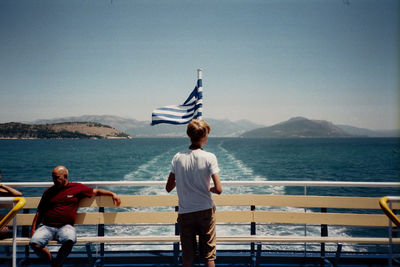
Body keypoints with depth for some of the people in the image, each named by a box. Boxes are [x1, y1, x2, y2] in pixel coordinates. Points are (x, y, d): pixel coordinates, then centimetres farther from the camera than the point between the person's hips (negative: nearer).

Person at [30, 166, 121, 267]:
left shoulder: (77, 188, 11)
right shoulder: (48, 192, 16)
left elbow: (96, 192, 21)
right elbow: (39, 213, 19)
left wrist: (112, 194, 10)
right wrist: (33, 230, 11)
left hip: (65, 226, -2)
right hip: (46, 226, 2)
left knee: (69, 240, -36)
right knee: (34, 243, -27)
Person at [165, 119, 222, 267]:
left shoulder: (178, 158, -3)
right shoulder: (209, 157, -11)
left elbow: (168, 188, 3)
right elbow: (218, 189, -16)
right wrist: (209, 188, 5)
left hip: (185, 213, 2)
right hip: (205, 211, -2)